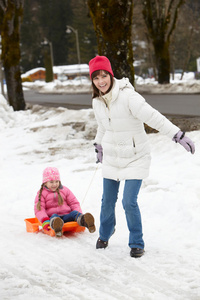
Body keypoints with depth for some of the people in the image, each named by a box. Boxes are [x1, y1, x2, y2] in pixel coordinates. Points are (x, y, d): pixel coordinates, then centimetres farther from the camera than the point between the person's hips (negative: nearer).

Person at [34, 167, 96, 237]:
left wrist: (78, 213, -4)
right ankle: (56, 226, -75)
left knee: (74, 213, -28)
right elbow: (39, 209, 0)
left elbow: (74, 203, 18)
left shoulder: (65, 190, 19)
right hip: (51, 217, -3)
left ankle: (84, 220, -63)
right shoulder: (41, 194, 10)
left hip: (67, 216, 3)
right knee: (54, 216, -37)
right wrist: (45, 221, -19)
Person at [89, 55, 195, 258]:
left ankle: (137, 243, 9)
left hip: (135, 159, -5)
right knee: (108, 201, 13)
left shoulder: (127, 96, -24)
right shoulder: (97, 101, -3)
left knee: (129, 202, -11)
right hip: (111, 158, 5)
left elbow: (154, 117, -29)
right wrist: (99, 146, 31)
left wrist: (178, 135, -35)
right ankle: (104, 235, 40)